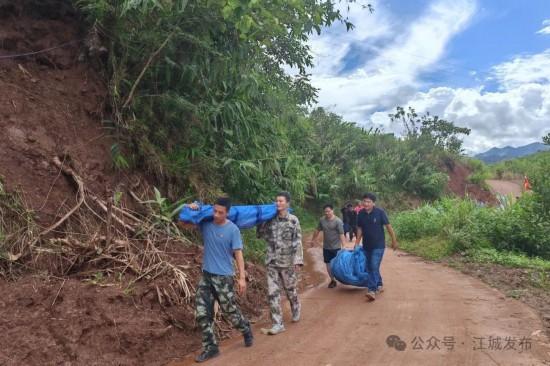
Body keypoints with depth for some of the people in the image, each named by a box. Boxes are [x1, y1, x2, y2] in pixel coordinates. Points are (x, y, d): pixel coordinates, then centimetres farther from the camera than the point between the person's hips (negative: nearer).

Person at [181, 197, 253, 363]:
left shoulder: (233, 230, -12)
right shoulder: (205, 223, -2)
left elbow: (238, 253, -11)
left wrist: (242, 277, -15)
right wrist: (190, 209, -11)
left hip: (224, 277, -4)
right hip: (206, 275, 4)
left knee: (231, 311, 8)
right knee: (202, 314, 2)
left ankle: (246, 331, 36)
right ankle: (210, 347, 16)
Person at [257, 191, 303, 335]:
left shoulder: (293, 220, -7)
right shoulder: (270, 220, 3)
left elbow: (297, 242, -9)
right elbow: (261, 234, 13)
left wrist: (298, 260, -16)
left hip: (288, 262, -3)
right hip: (272, 262, 3)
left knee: (290, 290, 14)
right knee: (273, 293, -1)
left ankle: (296, 310, 43)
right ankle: (278, 324, 8)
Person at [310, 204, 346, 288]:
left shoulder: (338, 221, -16)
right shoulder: (322, 220, -1)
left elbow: (341, 234, -20)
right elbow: (317, 230, 13)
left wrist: (343, 246, -27)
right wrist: (313, 239, 21)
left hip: (336, 247, -5)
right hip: (326, 247, 5)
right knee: (328, 264, 10)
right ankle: (332, 280, 25)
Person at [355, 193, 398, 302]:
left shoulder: (380, 212, -14)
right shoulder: (361, 214, -3)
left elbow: (388, 226, -7)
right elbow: (359, 229, 4)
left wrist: (394, 241, -3)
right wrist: (356, 244, 1)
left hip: (378, 245, -5)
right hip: (366, 246, 5)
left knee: (374, 267, -13)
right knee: (370, 268, 13)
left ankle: (372, 290, -14)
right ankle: (379, 285, 33)